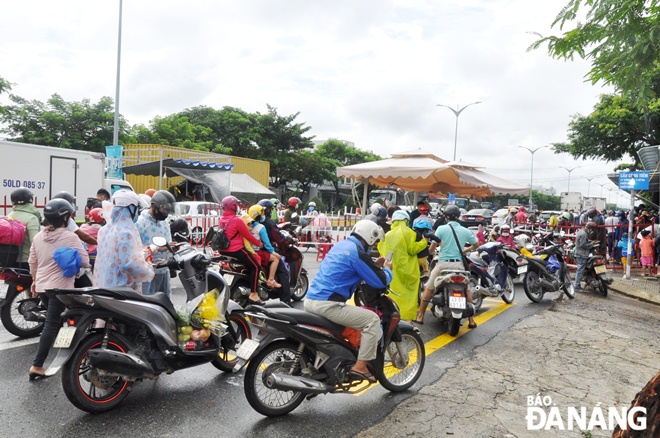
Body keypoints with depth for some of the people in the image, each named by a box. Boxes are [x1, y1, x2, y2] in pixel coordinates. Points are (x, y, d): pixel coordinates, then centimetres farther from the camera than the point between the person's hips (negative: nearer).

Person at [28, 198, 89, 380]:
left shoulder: (38, 236, 8)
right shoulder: (70, 237, -13)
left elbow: (32, 262, 15)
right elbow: (84, 261, -15)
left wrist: (35, 280, 26)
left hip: (42, 286, 8)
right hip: (59, 287, -8)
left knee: (53, 321, 23)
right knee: (51, 325, -6)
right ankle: (37, 366, -8)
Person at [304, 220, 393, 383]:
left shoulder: (341, 245, 15)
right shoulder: (358, 253, -11)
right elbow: (380, 282, -8)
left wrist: (375, 264, 28)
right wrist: (387, 269, 12)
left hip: (310, 299, 10)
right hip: (327, 304, -10)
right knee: (373, 319, -3)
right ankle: (360, 366, -2)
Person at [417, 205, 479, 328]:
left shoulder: (441, 229, -4)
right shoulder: (465, 231, 5)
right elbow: (476, 244, 16)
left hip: (443, 263, -2)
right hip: (459, 264, 2)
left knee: (428, 288, 11)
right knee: (467, 289, 19)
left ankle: (420, 316, 13)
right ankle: (471, 320, 19)